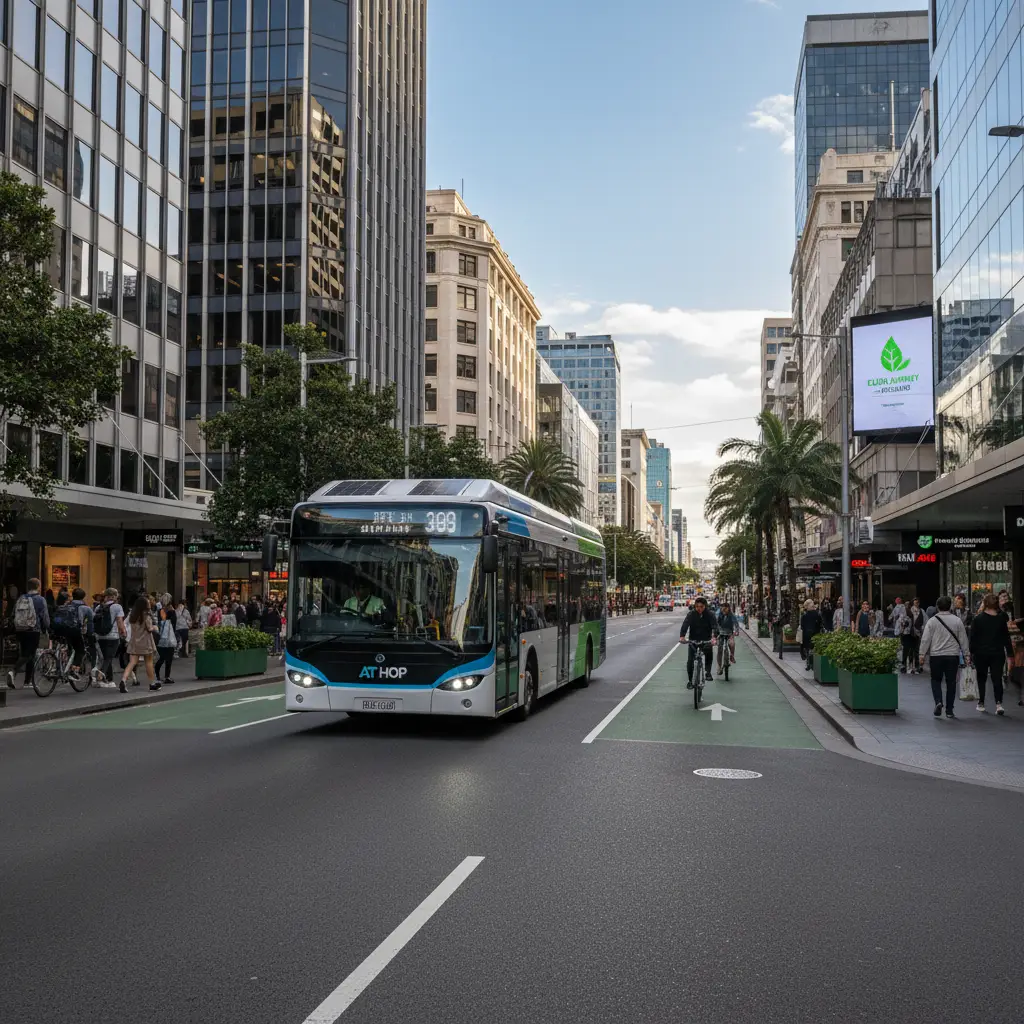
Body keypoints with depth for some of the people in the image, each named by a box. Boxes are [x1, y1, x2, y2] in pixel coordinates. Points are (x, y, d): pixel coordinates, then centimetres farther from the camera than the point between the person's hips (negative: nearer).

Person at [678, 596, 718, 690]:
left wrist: (714, 637, -42)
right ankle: (689, 680, 10)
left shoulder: (709, 615, -9)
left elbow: (715, 626, -22)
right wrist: (682, 636, -41)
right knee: (690, 660, -6)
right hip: (693, 640, 0)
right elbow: (685, 624, -22)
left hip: (706, 640, 0)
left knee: (709, 652, -24)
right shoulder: (691, 615, -9)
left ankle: (707, 671, -1)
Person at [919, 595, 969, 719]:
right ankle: (949, 711, 8)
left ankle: (938, 702, -10)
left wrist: (922, 655, 0)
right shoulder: (957, 620, 1)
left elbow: (925, 639, -5)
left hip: (936, 655, -1)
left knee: (936, 680, 13)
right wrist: (966, 654, 12)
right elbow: (963, 639, 5)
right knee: (951, 682, 7)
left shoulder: (932, 621, -4)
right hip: (953, 655, 1)